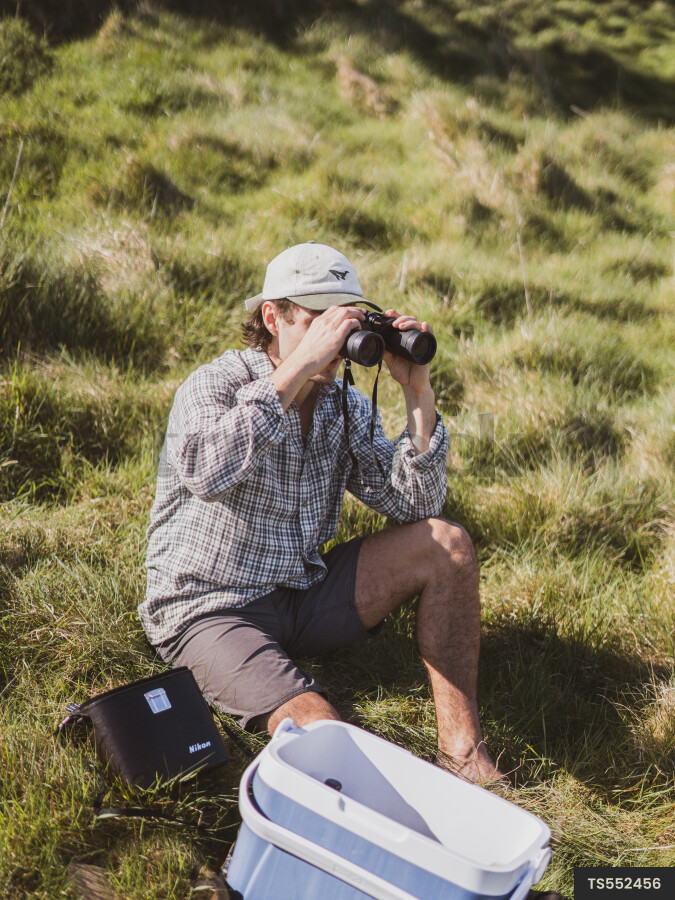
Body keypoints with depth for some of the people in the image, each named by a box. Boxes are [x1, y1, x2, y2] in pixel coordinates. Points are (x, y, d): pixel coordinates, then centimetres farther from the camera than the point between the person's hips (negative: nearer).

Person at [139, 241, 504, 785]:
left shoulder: (345, 407, 5)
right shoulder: (215, 384, -13)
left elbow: (416, 506, -2)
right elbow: (206, 473, -37)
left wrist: (418, 396, -13)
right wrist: (299, 365, -36)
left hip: (304, 595, 7)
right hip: (211, 611, -7)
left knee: (448, 545, -7)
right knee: (322, 734, -32)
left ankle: (461, 752, -6)